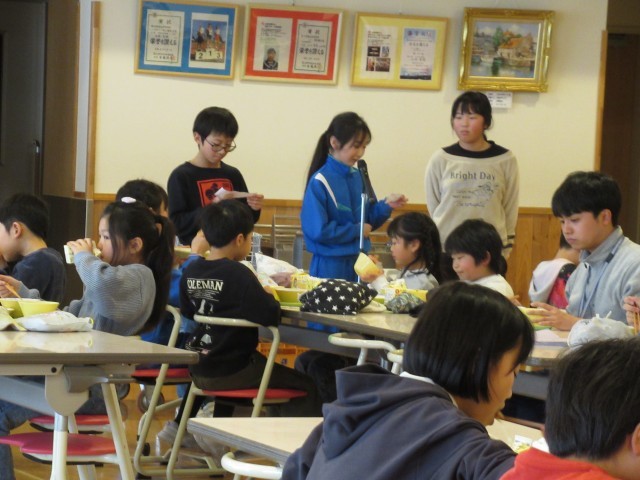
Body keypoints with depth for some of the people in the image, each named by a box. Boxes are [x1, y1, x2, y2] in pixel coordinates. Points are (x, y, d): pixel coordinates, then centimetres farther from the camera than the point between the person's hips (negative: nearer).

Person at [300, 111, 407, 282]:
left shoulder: (359, 177, 6)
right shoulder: (320, 182, -14)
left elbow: (368, 221, 12)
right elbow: (317, 230, -21)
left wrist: (386, 205, -6)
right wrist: (356, 230, -13)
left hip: (359, 262, 6)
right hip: (331, 266, -6)